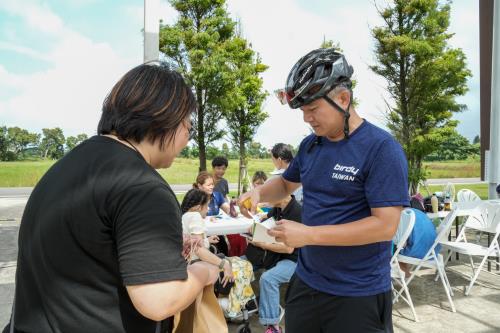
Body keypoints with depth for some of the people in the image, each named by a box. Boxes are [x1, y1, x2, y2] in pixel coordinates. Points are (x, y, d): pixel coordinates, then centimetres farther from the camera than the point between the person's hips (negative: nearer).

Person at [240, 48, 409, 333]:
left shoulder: (382, 149, -17)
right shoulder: (310, 144, 3)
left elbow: (385, 225, -22)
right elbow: (287, 183, 18)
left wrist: (309, 234, -24)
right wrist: (258, 193, -3)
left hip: (358, 295, -6)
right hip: (305, 283, 6)